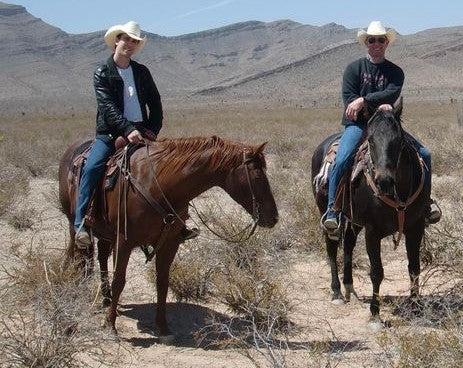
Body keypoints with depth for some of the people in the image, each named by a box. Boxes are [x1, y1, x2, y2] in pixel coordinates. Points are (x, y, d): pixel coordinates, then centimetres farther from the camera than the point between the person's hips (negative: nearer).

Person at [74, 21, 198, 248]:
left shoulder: (142, 72, 12)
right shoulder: (102, 74, -1)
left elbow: (155, 104, 14)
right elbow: (108, 108, -14)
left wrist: (152, 130, -2)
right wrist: (128, 130, -26)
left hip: (140, 133, 4)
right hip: (110, 135, -4)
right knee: (90, 169, -26)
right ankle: (81, 225, -23)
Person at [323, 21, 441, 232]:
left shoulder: (395, 72, 8)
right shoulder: (354, 68, 3)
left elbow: (391, 94, -12)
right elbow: (349, 99, -9)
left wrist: (364, 100, -24)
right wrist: (378, 106, -21)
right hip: (357, 124, -3)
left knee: (423, 154, -6)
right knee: (341, 161, -28)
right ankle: (332, 210, -17)